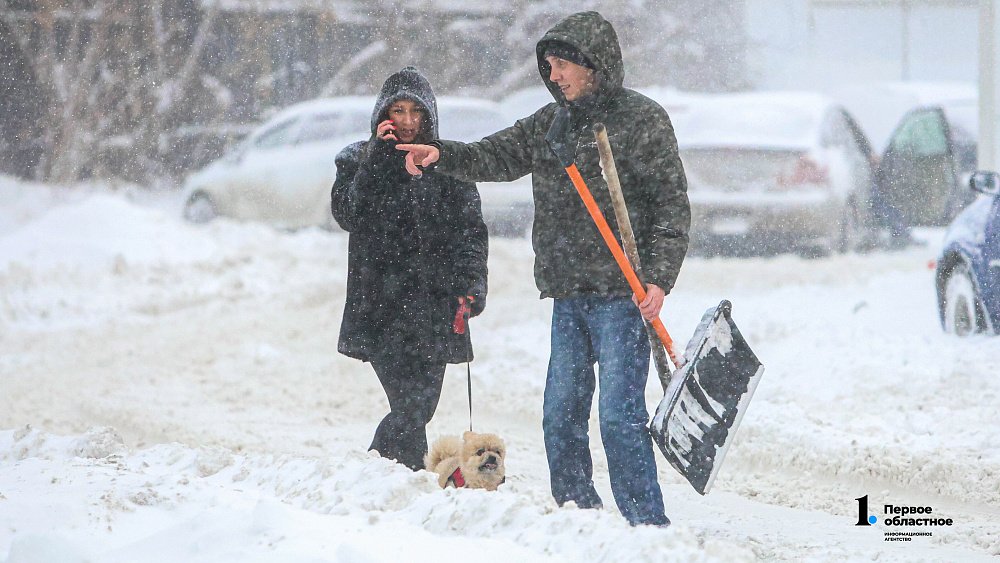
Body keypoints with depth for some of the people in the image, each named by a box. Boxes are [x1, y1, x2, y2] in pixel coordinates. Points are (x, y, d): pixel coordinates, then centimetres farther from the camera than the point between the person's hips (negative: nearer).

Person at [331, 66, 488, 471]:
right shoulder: (357, 160, 10)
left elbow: (470, 230, 5)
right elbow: (347, 214, -7)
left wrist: (472, 284, -9)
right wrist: (378, 159, -10)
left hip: (432, 301, 1)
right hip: (379, 301, -1)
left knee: (420, 404, -3)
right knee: (410, 406, -11)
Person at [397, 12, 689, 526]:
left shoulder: (641, 120, -6)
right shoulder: (551, 122, 14)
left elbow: (671, 204, -7)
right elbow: (500, 156, 14)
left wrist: (659, 277, -16)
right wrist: (444, 155, -5)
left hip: (622, 293, -7)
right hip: (568, 294, 7)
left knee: (618, 413, -12)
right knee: (560, 412, 10)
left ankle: (647, 526, -6)